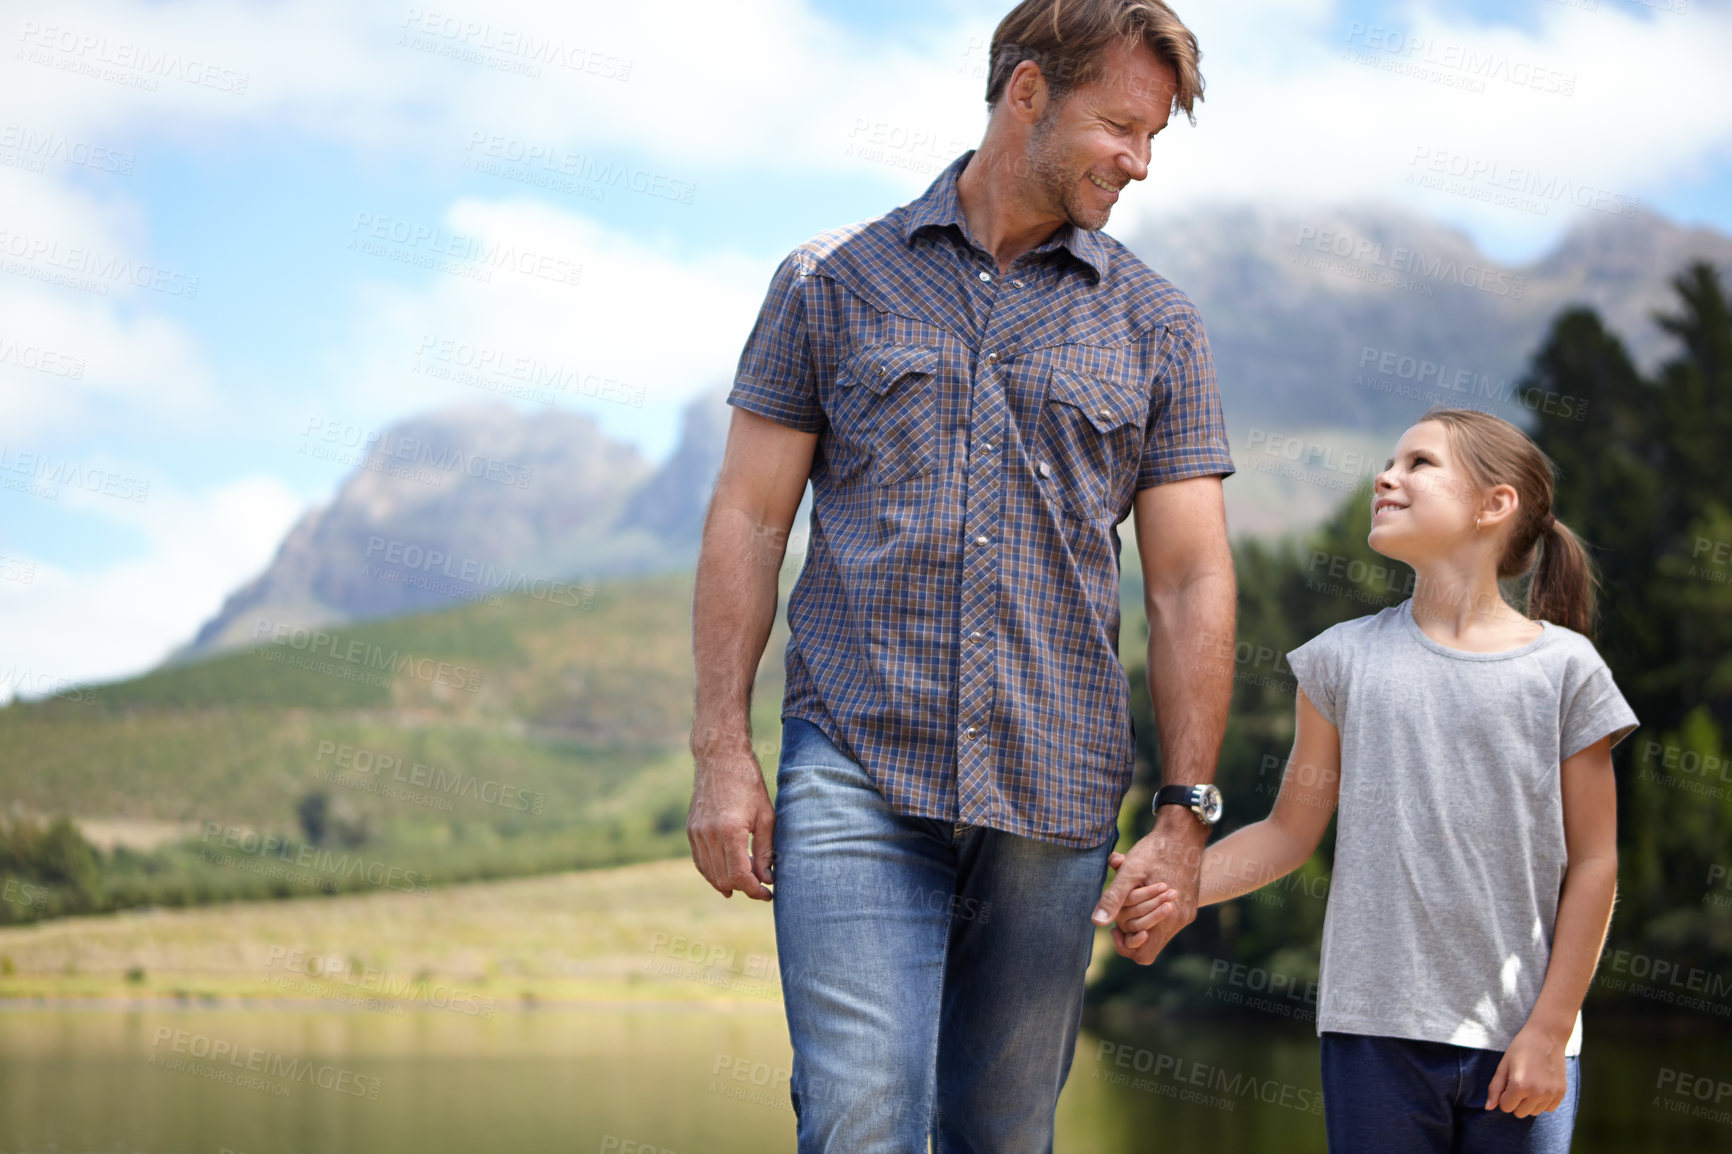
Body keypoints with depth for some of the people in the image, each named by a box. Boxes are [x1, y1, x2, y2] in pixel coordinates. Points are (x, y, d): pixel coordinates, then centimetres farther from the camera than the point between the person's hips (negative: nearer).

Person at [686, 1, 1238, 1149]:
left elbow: (1192, 581, 7)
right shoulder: (835, 280, 7)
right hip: (857, 766, -2)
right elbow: (750, 521, 6)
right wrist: (723, 752, -2)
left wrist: (1187, 814, 1)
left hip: (1055, 795, 2)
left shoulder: (1156, 326, 10)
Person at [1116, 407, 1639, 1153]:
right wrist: (1174, 885, -8)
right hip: (1375, 1034, 1)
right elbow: (1289, 832, 8)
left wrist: (1549, 1032, -3)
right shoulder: (1347, 659, 5)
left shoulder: (1563, 667, 0)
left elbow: (1592, 864, 0)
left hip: (1518, 1037, -1)